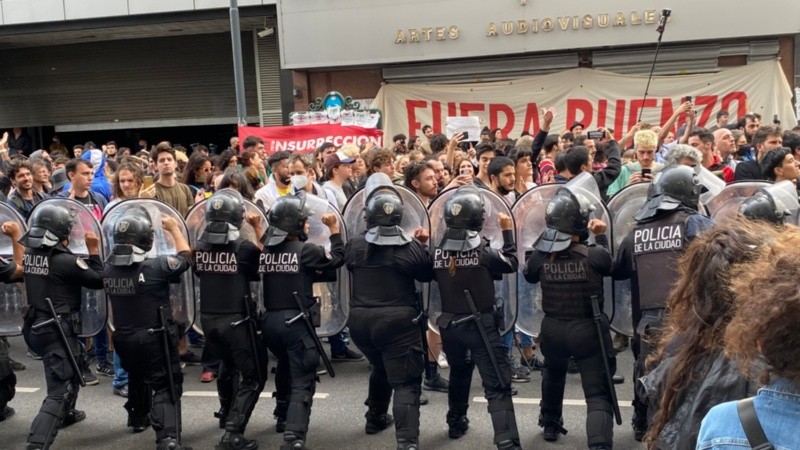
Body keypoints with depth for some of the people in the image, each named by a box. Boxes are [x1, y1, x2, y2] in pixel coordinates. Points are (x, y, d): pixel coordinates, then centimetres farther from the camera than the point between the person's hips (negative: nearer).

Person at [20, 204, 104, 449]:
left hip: (36, 326, 9)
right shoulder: (64, 260, -19)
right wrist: (94, 251, -1)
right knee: (59, 391, -7)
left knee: (75, 361, 33)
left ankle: (66, 414, 47)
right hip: (58, 330, -9)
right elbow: (98, 280, -10)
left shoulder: (29, 255, 3)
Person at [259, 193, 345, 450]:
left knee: (285, 368, 30)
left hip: (270, 320, 6)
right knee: (302, 380, -4)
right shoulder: (305, 250, -10)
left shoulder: (265, 252, 3)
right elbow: (338, 259, 2)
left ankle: (283, 417, 46)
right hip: (296, 321, -6)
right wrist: (334, 230, 9)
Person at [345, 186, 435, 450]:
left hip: (360, 320, 4)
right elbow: (428, 275, 6)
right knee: (405, 382, -3)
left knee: (380, 367, 31)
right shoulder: (412, 247, -9)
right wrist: (424, 247, 13)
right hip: (399, 321, -4)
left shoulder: (354, 245, -2)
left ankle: (376, 418, 46)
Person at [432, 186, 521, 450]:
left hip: (449, 324, 5)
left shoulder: (438, 253, -6)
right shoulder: (485, 253, -16)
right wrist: (507, 231, 10)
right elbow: (511, 263, 2)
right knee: (497, 387, -3)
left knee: (459, 374, 29)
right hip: (481, 324, -5)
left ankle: (456, 423, 45)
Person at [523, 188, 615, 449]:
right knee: (598, 395, 1)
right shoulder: (594, 255, -17)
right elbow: (612, 265, 4)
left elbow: (529, 276, 11)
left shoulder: (539, 256, -10)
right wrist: (601, 237, 10)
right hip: (588, 330, -4)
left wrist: (542, 241, 7)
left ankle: (550, 424, 51)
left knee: (553, 375, 33)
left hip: (552, 329, 4)